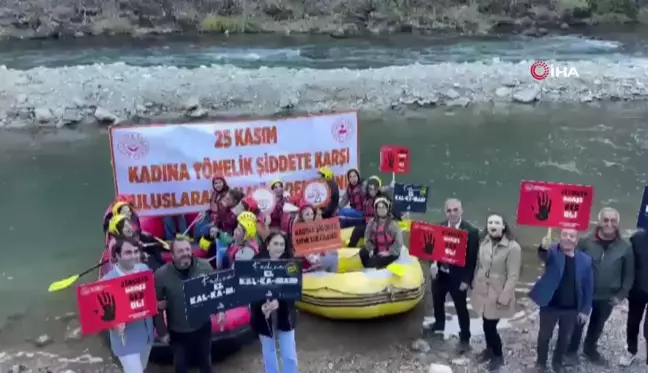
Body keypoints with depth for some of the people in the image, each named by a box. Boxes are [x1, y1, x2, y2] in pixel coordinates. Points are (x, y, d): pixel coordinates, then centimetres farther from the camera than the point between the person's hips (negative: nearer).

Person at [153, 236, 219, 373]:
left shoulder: (204, 266, -11)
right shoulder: (161, 275, -17)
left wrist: (220, 309, -12)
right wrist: (162, 331, -8)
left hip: (203, 327, 2)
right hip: (177, 332, -2)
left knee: (205, 362, 22)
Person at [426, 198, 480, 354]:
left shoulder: (471, 231, -17)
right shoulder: (439, 227, -2)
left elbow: (472, 258, -14)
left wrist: (467, 280, -16)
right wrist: (433, 263, -15)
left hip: (458, 277, -5)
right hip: (440, 273, 5)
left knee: (461, 308, 8)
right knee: (438, 302, 24)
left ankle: (465, 339, 25)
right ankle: (438, 326, 50)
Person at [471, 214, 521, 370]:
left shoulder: (513, 247, -17)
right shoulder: (483, 243, 1)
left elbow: (513, 275, -17)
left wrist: (504, 297, -18)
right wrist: (474, 284, 13)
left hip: (497, 294, -5)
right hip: (482, 291, 5)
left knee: (490, 326, -2)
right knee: (487, 324, 15)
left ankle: (498, 355, 22)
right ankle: (490, 349, 38)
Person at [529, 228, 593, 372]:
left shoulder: (585, 259, -3)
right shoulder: (553, 252, -10)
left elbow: (588, 286, 1)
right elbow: (543, 256, -34)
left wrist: (585, 309, 0)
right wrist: (544, 247, -57)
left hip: (572, 309, 2)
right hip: (550, 306, -2)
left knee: (565, 338, 19)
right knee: (544, 335, 14)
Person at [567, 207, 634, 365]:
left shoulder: (625, 247, -8)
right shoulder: (585, 242, -13)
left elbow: (629, 274, 0)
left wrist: (621, 295, -3)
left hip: (607, 298, 2)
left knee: (597, 326, 21)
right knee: (578, 323, 10)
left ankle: (590, 349, 44)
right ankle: (571, 351, 31)